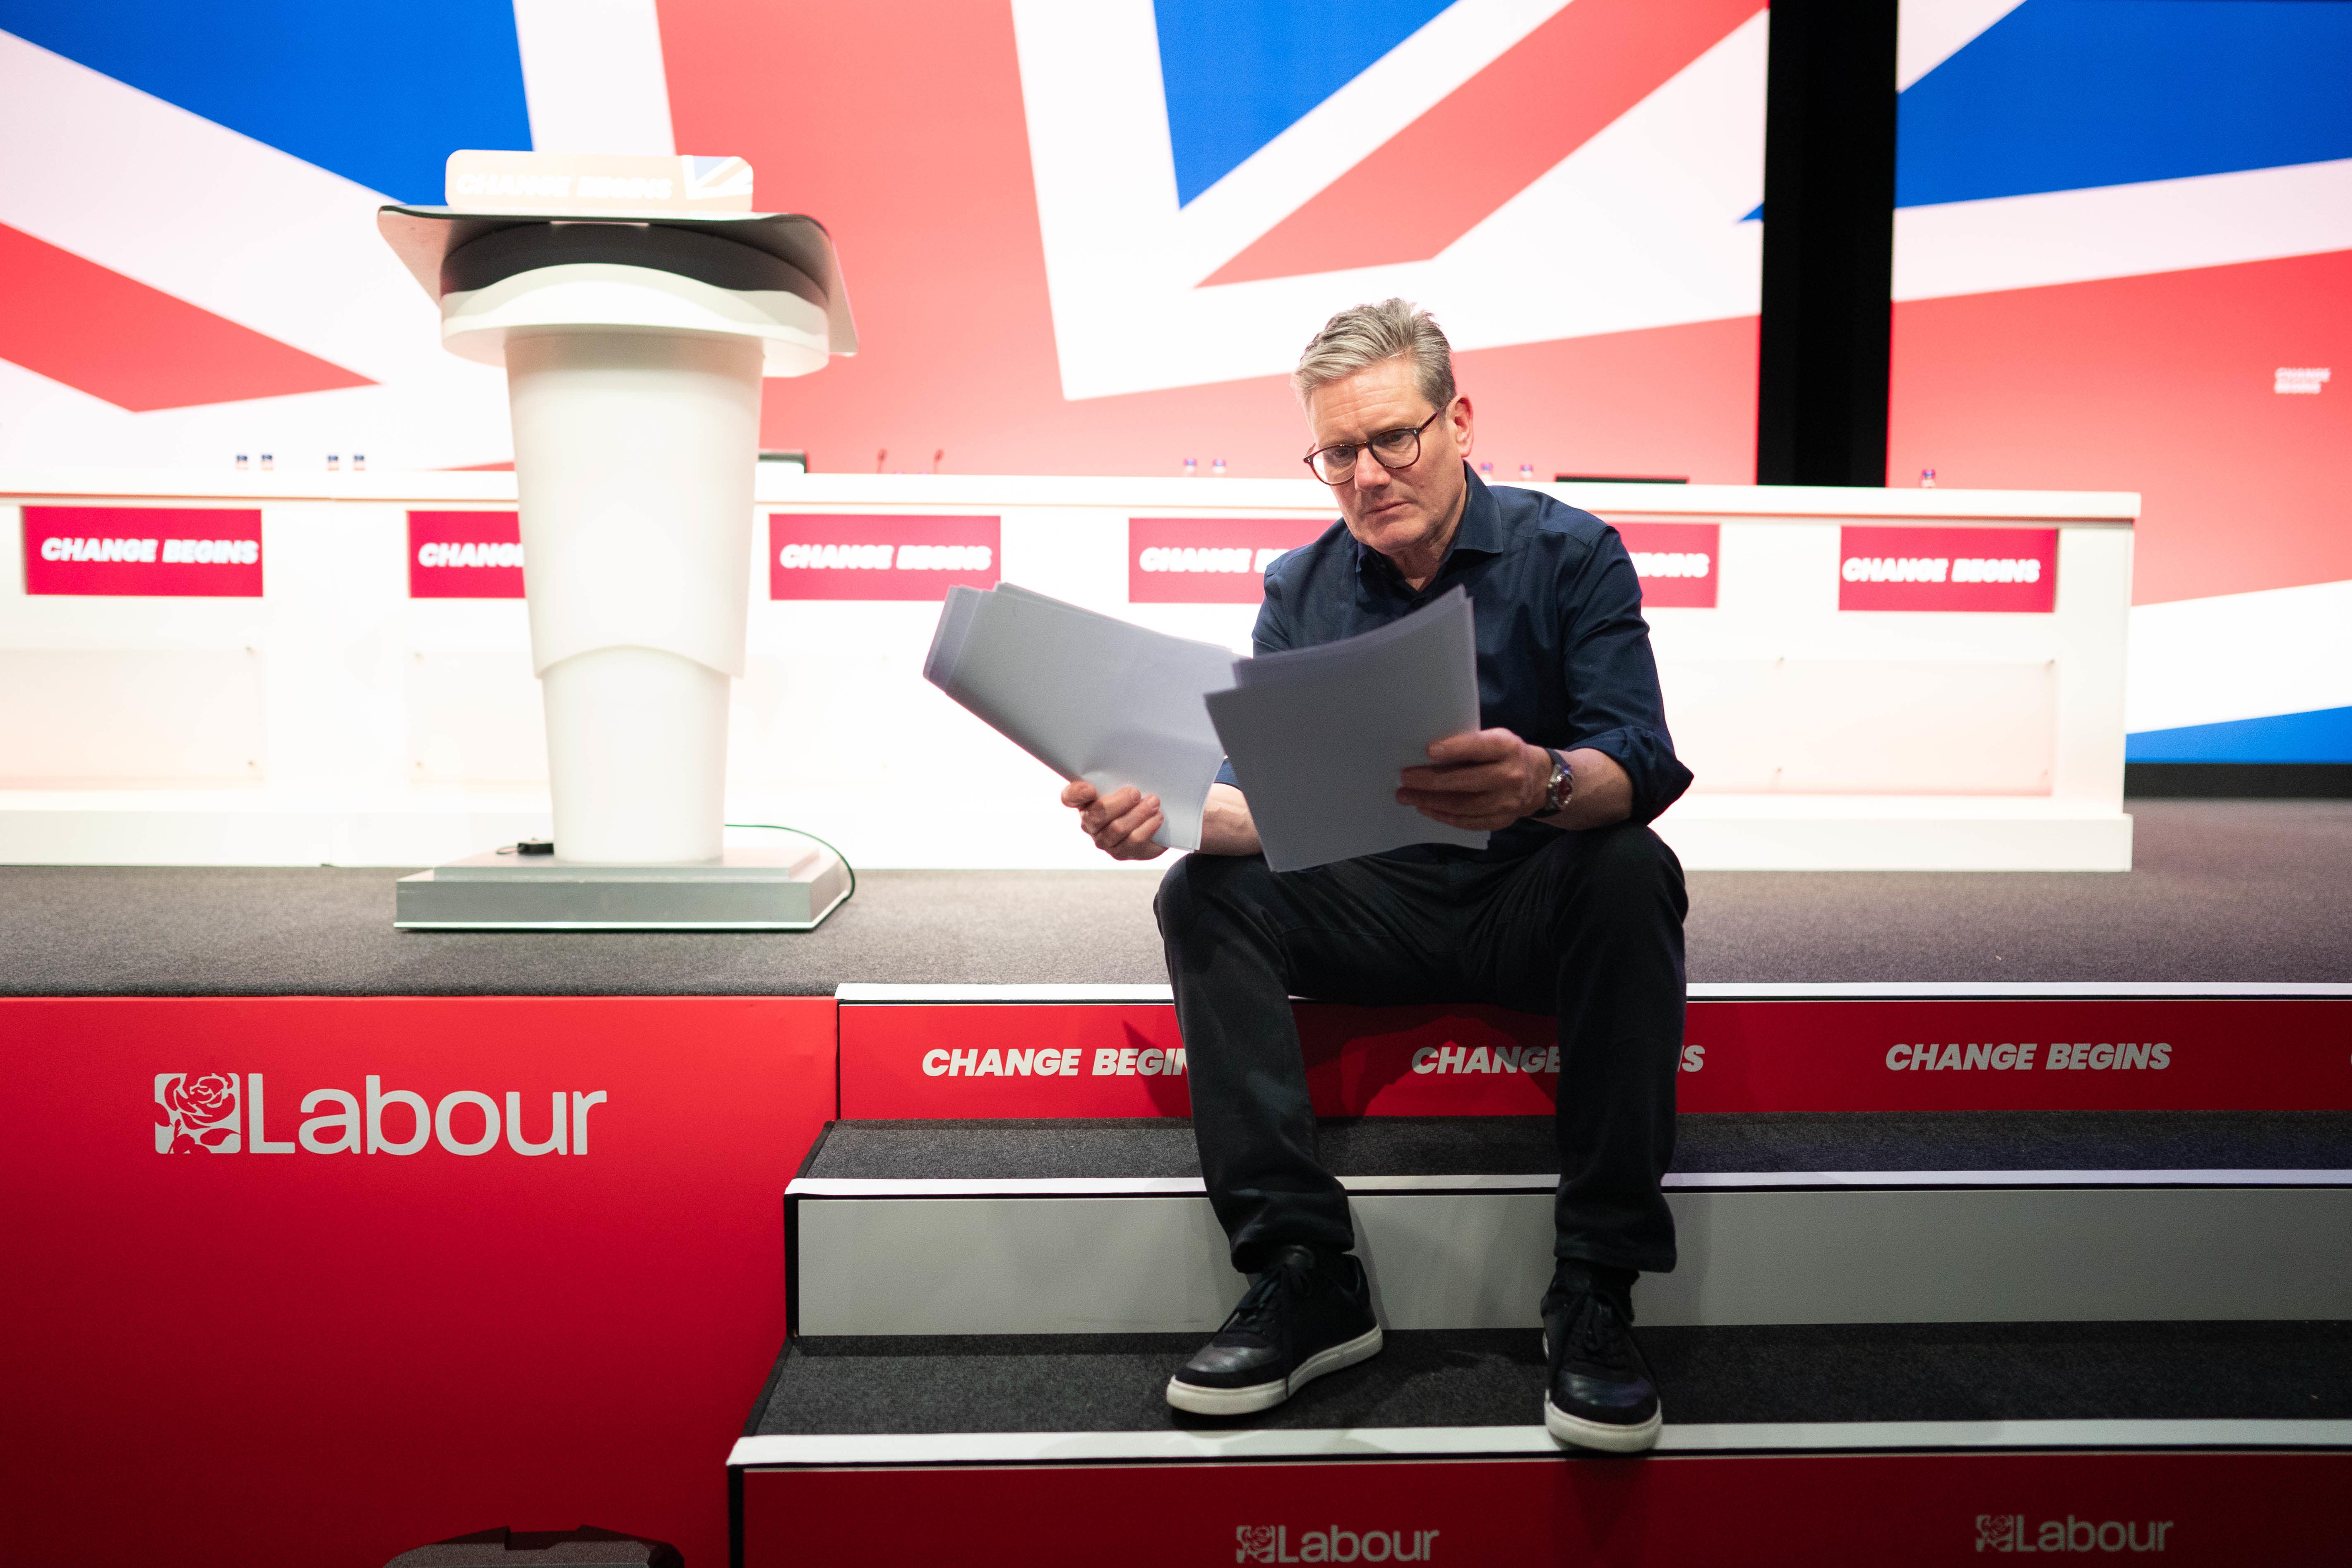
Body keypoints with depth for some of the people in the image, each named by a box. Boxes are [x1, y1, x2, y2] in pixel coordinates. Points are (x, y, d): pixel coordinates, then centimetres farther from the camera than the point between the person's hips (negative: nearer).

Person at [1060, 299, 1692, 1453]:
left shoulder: (1569, 554, -6)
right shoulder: (1300, 590, 4)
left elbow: (1643, 764, -20)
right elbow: (1262, 794, -6)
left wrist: (1544, 784, -44)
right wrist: (1164, 812, -29)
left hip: (1538, 904, -2)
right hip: (1374, 906, 3)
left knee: (1632, 870, -33)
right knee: (1203, 895, -20)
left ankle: (1595, 1290, -26)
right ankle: (1306, 1277, -22)